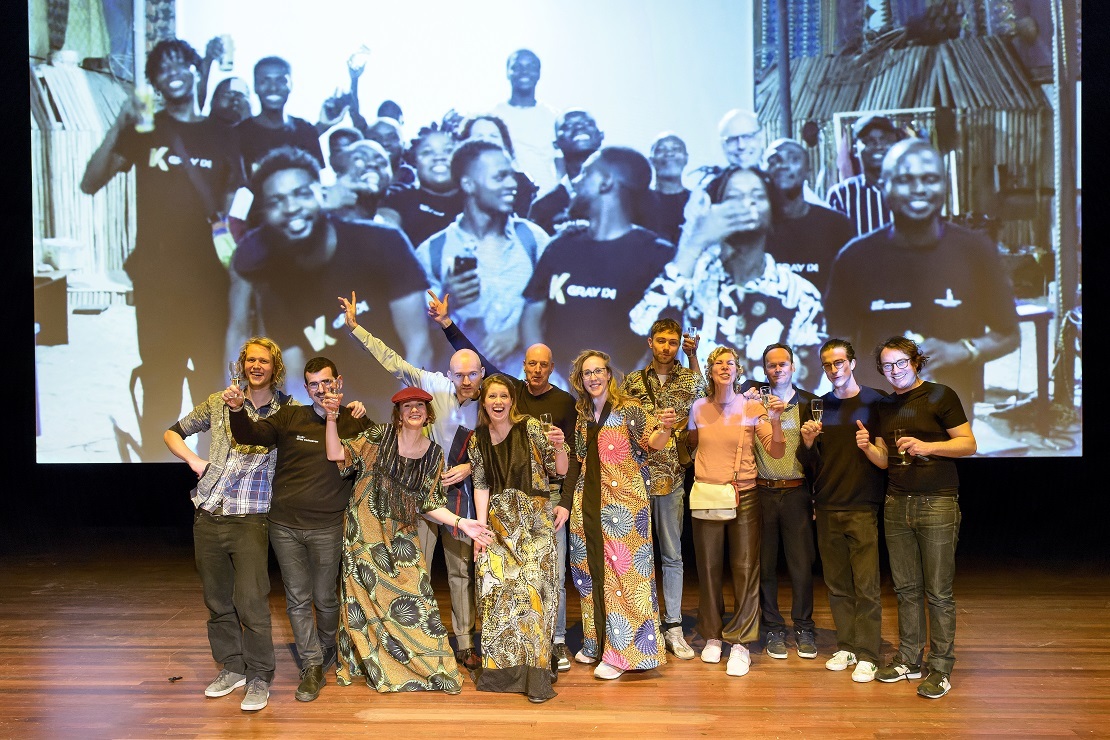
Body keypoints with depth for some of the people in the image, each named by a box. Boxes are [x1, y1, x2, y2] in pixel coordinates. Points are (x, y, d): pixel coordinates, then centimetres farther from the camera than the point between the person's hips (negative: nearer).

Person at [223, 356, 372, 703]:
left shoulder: (354, 423, 0)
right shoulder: (289, 417, 2)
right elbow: (251, 435, -12)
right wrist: (237, 410, -29)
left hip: (326, 527, -1)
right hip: (285, 524, 2)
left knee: (325, 598, 11)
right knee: (297, 599, 7)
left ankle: (326, 648, 39)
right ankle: (312, 666, 20)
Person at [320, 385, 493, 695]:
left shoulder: (434, 454, 4)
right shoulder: (380, 436, -4)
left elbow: (429, 504, 7)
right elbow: (337, 455, -11)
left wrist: (460, 522, -4)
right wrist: (332, 417, -22)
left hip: (400, 536, 2)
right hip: (364, 530, -2)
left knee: (414, 596, -3)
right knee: (367, 597, 1)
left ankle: (429, 665, 14)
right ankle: (376, 666, 20)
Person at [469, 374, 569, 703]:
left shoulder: (532, 428, -4)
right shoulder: (478, 438, 8)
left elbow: (560, 471, -2)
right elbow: (481, 485, 6)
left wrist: (559, 447, -22)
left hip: (534, 521, -3)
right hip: (498, 522, 4)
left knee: (532, 589, -9)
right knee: (496, 591, -1)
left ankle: (536, 677, -4)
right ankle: (501, 669, 13)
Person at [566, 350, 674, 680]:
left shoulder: (628, 409, -5)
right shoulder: (582, 415, 12)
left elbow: (654, 442, -14)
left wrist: (665, 427, -35)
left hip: (622, 501, -6)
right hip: (588, 501, 6)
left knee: (623, 571, -5)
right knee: (592, 571, 11)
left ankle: (619, 653, 3)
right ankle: (596, 643, 25)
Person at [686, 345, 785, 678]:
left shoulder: (752, 406, -2)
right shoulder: (699, 407, 5)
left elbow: (777, 451, -6)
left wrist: (775, 419, -18)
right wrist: (700, 469, 2)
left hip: (744, 495, -2)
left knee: (745, 569, -3)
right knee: (708, 567, 7)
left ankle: (740, 642, 6)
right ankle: (712, 635, 21)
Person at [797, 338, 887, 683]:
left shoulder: (876, 402, 0)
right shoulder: (819, 406, 10)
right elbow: (809, 463, 12)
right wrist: (808, 442, -8)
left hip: (863, 507, -4)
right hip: (827, 508, 4)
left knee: (866, 586, -4)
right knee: (837, 585, 10)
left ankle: (867, 655, 5)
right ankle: (846, 646, 21)